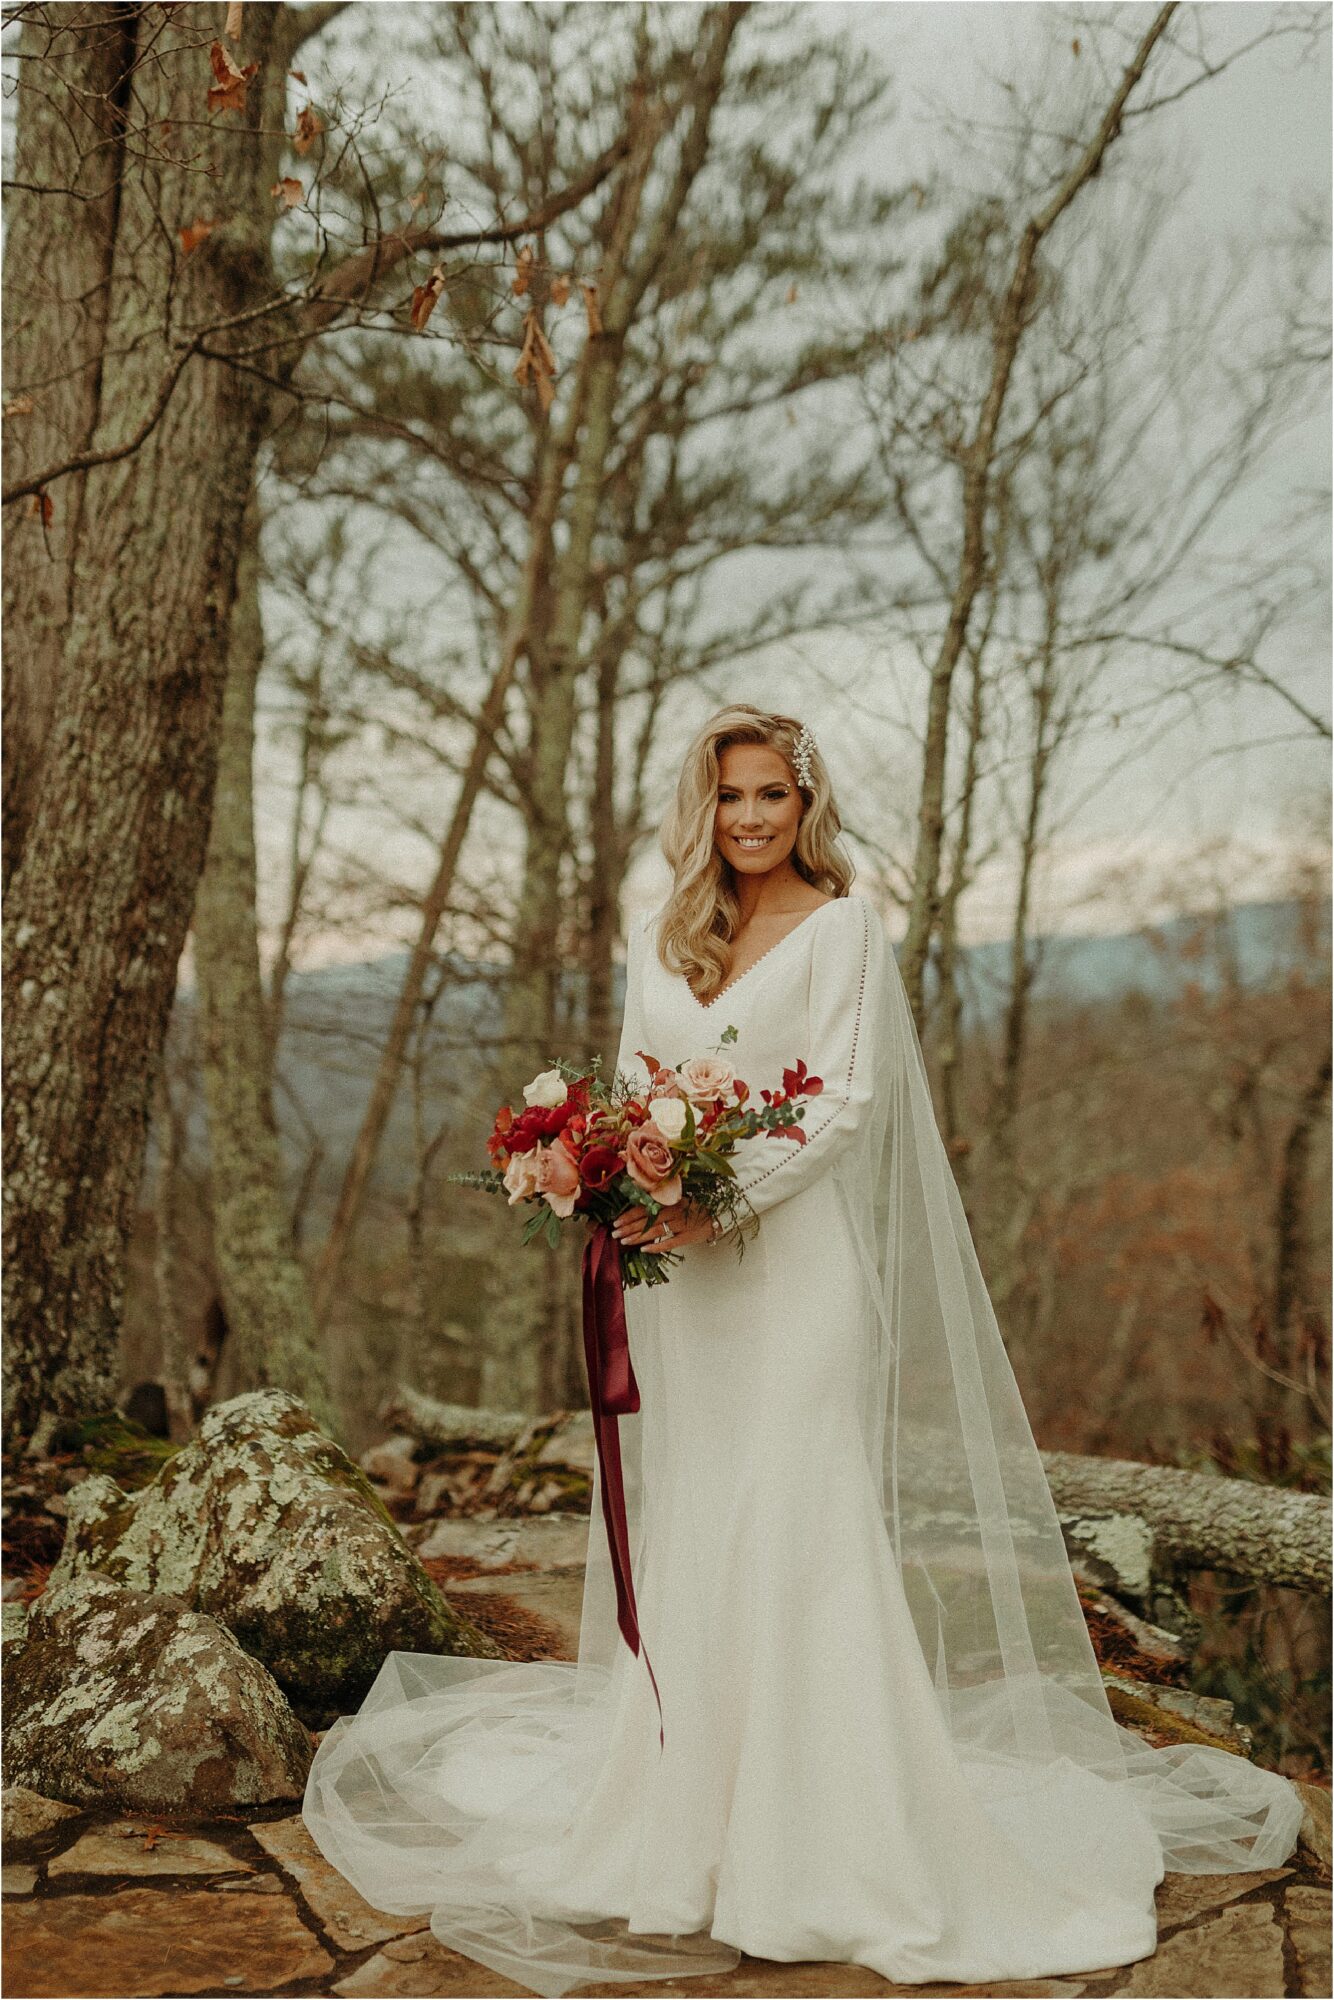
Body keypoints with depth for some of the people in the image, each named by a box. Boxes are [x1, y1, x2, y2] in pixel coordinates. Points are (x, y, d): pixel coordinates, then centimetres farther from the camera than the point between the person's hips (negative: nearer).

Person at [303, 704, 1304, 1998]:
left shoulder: (838, 929, -1)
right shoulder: (660, 938, 15)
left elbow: (841, 1102, -9)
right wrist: (624, 1221, 2)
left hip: (793, 1257, -5)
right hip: (679, 1266, 5)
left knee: (799, 1508, -8)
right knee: (685, 1526, 7)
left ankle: (833, 1834, 1)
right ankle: (699, 1802, 18)